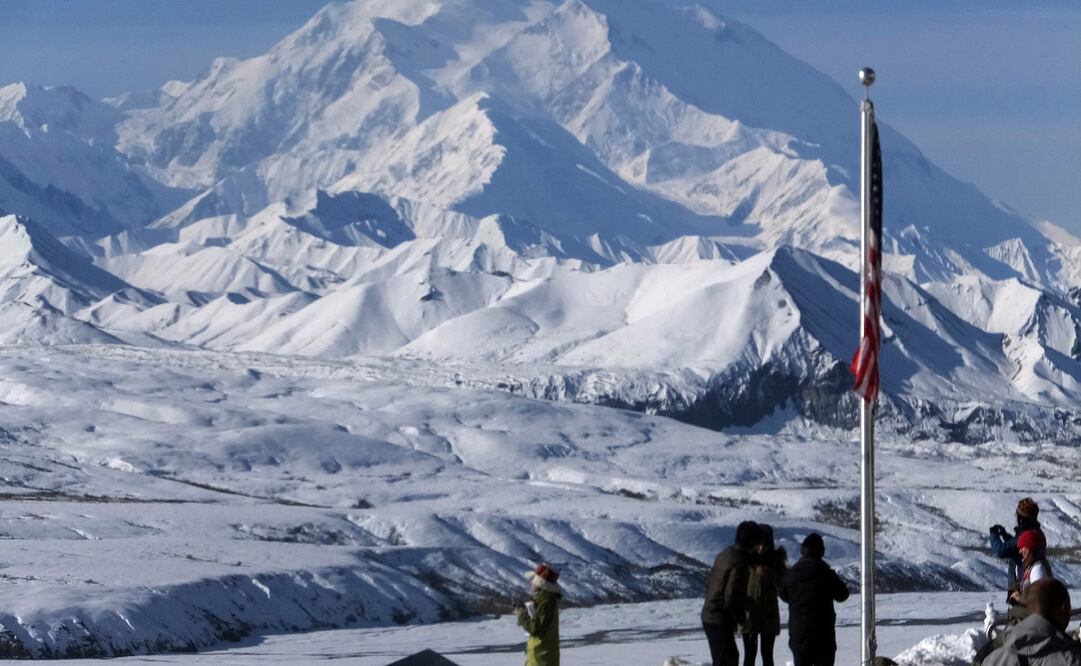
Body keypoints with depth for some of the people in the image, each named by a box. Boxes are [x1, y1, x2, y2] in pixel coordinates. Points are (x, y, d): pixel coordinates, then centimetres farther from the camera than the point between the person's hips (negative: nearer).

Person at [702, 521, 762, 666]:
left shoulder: (725, 554, 9)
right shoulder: (738, 564, -21)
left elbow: (710, 584, 17)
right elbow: (731, 597, -24)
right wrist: (741, 619, -8)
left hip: (709, 615, 10)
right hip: (721, 620, -10)